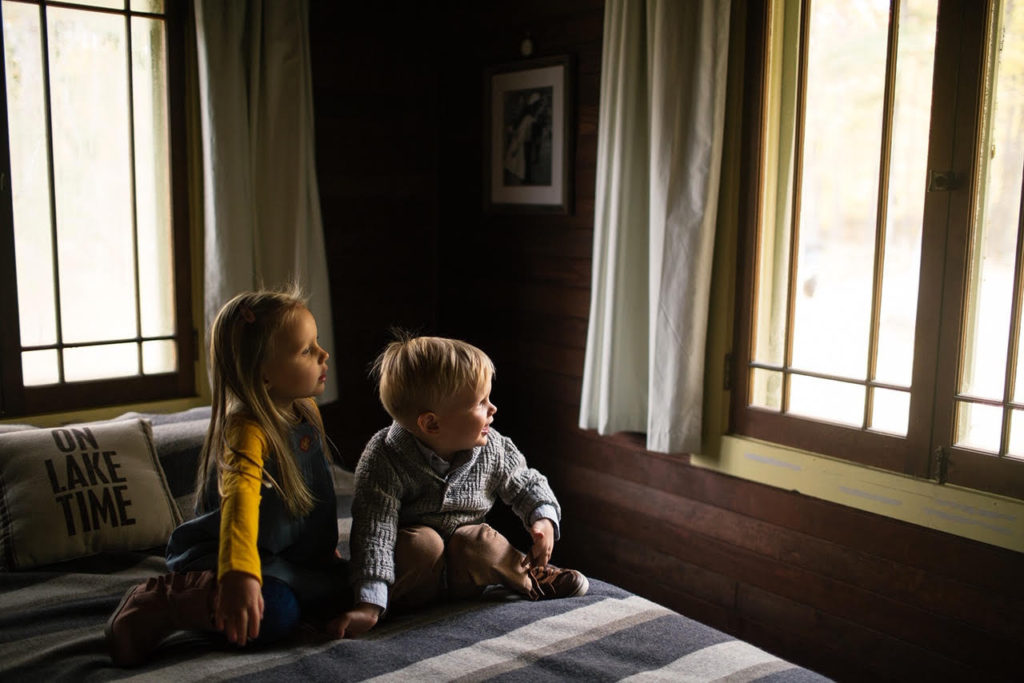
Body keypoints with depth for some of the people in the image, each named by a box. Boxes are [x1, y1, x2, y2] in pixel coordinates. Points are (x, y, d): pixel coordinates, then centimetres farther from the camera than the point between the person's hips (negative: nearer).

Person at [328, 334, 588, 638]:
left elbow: (527, 485, 9)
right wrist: (369, 604, -34)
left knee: (477, 541, -28)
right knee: (422, 543, -33)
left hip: (462, 571, 3)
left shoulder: (491, 449, -9)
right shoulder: (384, 461, -22)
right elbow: (374, 532, -27)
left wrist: (544, 519, -12)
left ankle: (531, 575, -3)